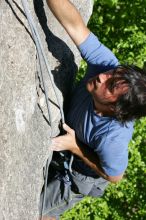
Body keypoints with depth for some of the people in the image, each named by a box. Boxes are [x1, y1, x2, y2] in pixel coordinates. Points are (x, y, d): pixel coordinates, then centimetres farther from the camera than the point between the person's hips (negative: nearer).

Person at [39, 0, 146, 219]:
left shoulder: (113, 137, -45)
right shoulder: (106, 63, -36)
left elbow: (114, 175, -25)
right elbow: (75, 25, -40)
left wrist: (74, 146, -29)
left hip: (82, 175, -5)